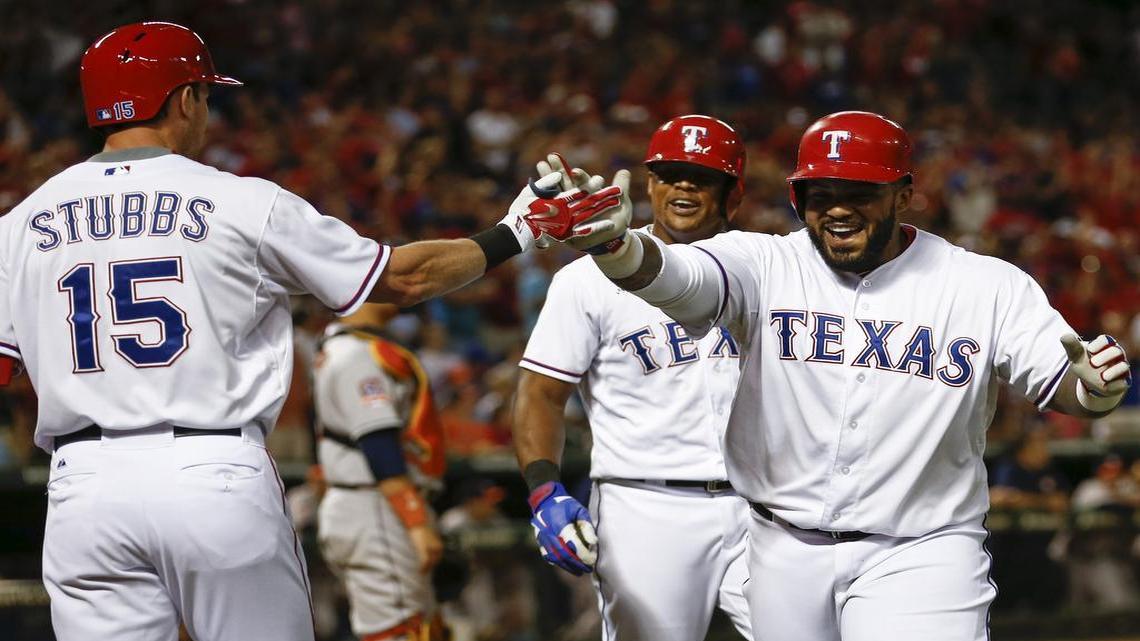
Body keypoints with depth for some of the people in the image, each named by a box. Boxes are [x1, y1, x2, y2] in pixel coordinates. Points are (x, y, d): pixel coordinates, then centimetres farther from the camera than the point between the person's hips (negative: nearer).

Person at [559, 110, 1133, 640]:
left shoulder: (988, 287, -2)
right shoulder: (765, 266, -3)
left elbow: (1062, 388, -4)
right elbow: (675, 278, -21)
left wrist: (1095, 388, -29)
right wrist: (612, 243, -44)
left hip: (921, 553, -2)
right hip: (782, 550, 2)